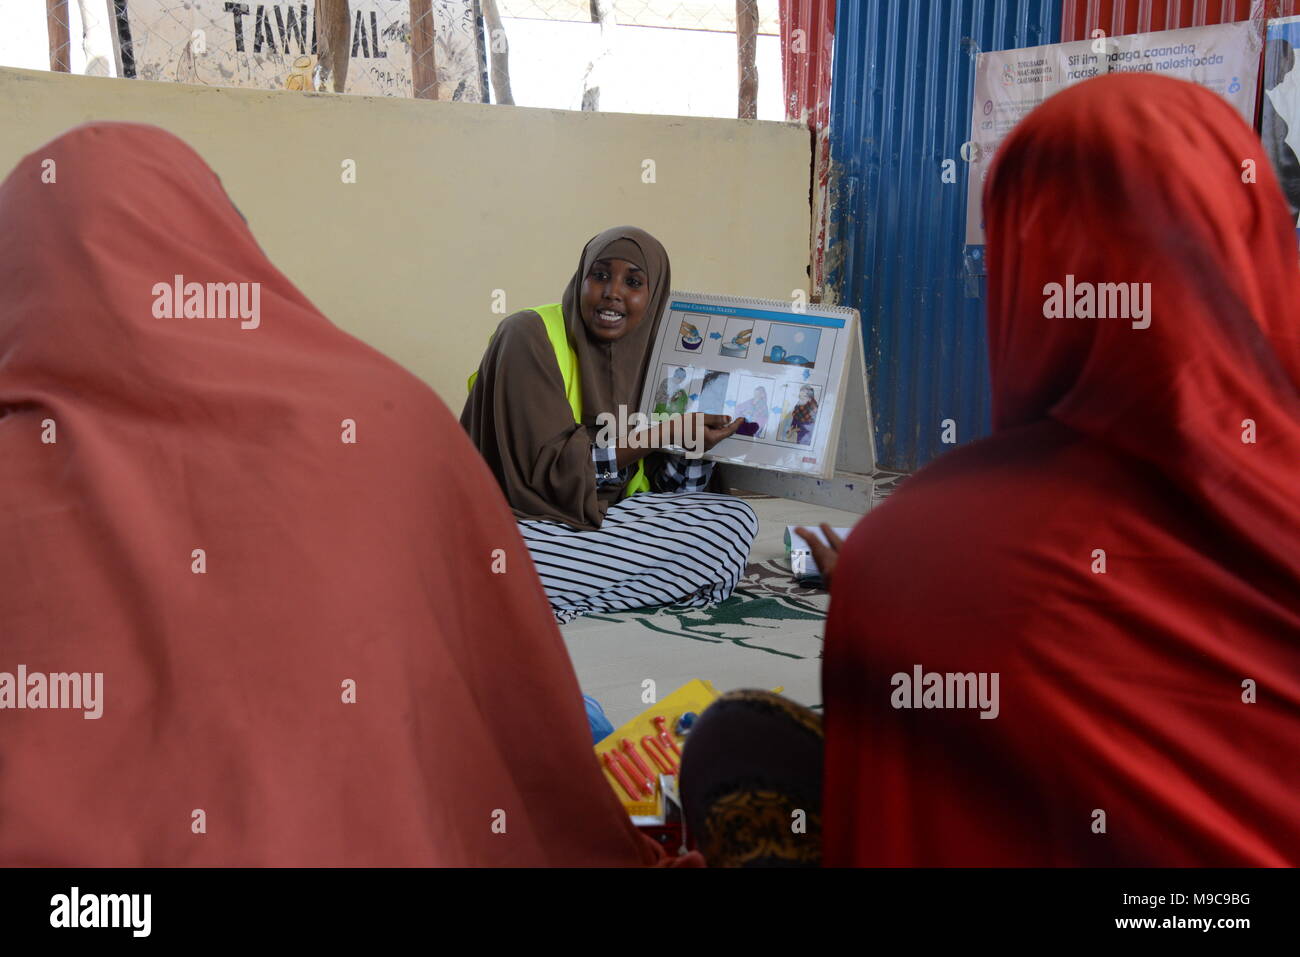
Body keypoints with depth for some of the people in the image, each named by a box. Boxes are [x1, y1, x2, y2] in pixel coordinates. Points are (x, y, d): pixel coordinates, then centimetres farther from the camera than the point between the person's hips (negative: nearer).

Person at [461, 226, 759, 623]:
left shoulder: (645, 351, 6)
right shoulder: (527, 337, -11)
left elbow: (664, 485, 4)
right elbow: (552, 466, -19)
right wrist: (668, 432, -22)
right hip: (535, 517, -7)